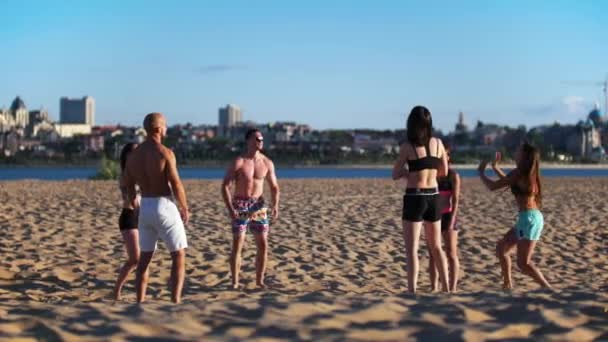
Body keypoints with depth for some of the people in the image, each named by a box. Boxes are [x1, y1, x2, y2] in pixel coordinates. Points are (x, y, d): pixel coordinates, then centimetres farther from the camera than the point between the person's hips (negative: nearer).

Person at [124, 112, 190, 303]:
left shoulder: (133, 155, 6)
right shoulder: (165, 153, -14)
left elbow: (129, 187, 12)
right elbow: (176, 185, -16)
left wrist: (135, 208, 26)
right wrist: (185, 209, -2)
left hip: (145, 208, 6)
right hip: (164, 206, -6)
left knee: (145, 257, 16)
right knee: (179, 255, 4)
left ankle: (140, 302, 14)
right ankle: (175, 300, -4)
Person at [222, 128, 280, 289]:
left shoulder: (267, 163, 2)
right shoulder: (238, 162, -9)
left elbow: (274, 187, 10)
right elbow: (225, 186, -9)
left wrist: (275, 205, -7)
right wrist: (230, 209, -19)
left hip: (258, 205, 3)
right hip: (240, 206, -3)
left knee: (263, 245, 0)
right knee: (237, 245, -4)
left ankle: (259, 280, 13)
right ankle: (235, 281, 6)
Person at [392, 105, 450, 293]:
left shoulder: (407, 146, -10)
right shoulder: (437, 143, 2)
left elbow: (396, 175, -4)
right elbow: (444, 172, 13)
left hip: (414, 198, -5)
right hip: (433, 197, 5)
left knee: (412, 249, -2)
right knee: (436, 247, 18)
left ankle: (412, 291, -6)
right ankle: (446, 288, 23)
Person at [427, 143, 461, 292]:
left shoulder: (453, 175, -6)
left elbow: (456, 200, -11)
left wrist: (452, 221, -19)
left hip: (448, 217, -4)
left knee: (451, 254, -3)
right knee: (432, 254, 4)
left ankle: (452, 288, 1)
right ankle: (434, 288, 9)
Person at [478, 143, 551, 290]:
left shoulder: (519, 173, -11)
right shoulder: (530, 173, 14)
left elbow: (492, 186, -8)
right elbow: (509, 181, 34)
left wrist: (481, 171, 8)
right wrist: (495, 167, 37)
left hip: (529, 218, -10)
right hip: (531, 217, 10)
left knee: (523, 263, -8)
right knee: (501, 247, 20)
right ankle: (507, 284, 24)